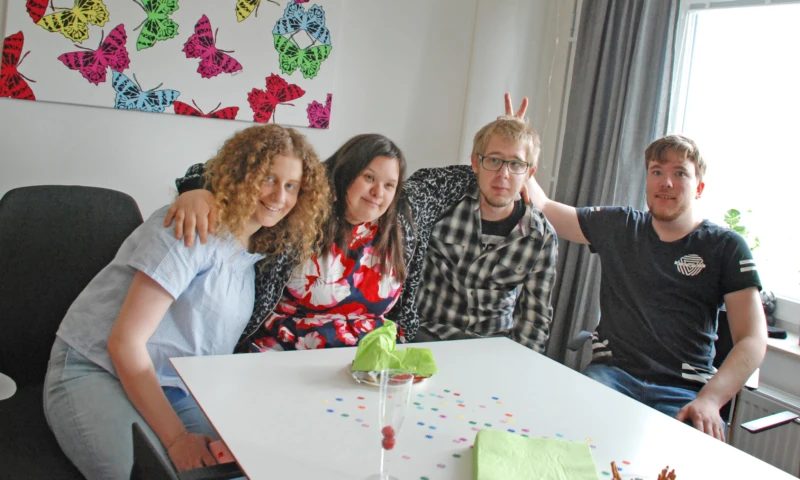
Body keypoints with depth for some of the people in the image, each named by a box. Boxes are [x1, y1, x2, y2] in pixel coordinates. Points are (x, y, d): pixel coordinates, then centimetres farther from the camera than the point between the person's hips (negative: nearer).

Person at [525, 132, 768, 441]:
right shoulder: (618, 226, 14)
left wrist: (709, 400, -19)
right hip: (612, 372, 2)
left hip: (683, 390, -1)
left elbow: (753, 339, -2)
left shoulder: (726, 247, 6)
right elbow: (542, 209, 16)